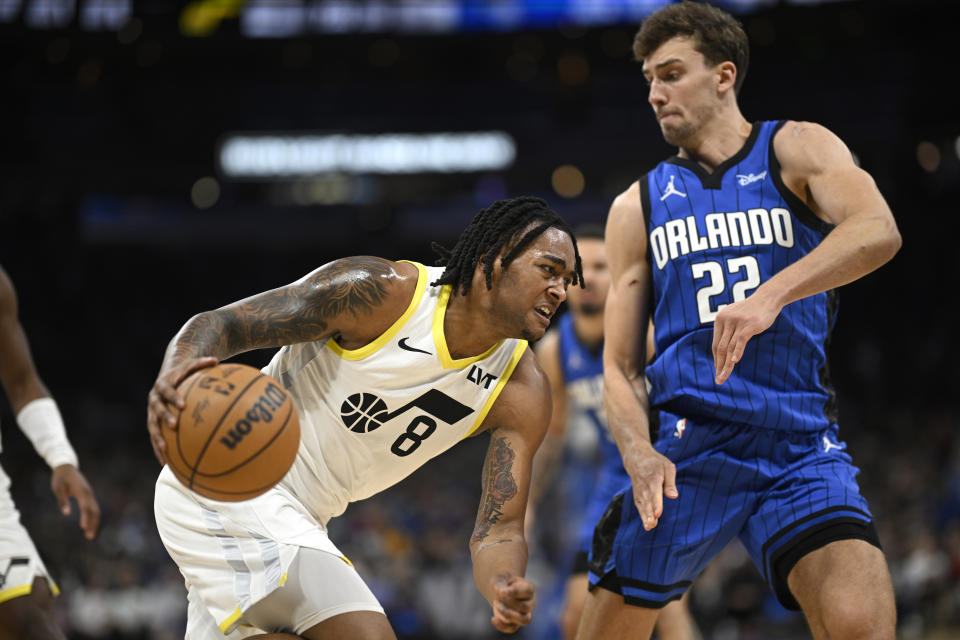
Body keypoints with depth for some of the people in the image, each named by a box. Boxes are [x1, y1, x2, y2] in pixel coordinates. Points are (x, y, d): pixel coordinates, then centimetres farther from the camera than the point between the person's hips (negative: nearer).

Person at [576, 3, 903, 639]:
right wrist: (639, 454, -9)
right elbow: (620, 366, 12)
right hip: (686, 450, 2)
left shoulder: (798, 150, 6)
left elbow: (878, 230, -16)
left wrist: (771, 295, -32)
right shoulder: (638, 207, 14)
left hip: (800, 446, -2)